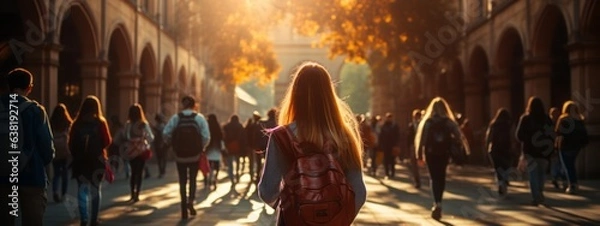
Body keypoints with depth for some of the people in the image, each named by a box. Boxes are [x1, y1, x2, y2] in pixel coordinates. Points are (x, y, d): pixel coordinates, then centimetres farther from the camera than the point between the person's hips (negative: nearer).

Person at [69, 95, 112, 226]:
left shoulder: (77, 123, -3)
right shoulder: (100, 123, -6)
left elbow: (71, 143, -1)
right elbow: (107, 142, -6)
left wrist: (76, 155, 14)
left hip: (80, 160, 1)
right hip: (97, 160, 0)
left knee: (82, 190, 5)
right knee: (95, 189, 11)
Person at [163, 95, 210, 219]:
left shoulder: (175, 117, -2)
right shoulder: (199, 118, -4)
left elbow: (166, 133, -11)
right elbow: (206, 136, -12)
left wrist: (173, 144, 4)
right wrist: (201, 147, 3)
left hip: (180, 155, 0)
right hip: (195, 154, 0)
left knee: (182, 181, 11)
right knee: (192, 179, 17)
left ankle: (184, 209, 9)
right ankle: (190, 201, -4)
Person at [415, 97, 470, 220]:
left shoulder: (428, 122, -4)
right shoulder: (449, 122, 0)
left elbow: (422, 138, -7)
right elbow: (458, 136, -7)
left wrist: (420, 153, -3)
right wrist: (465, 147, -6)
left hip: (431, 153, -2)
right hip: (444, 153, 2)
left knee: (434, 177, -1)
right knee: (441, 176, 16)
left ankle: (437, 203, -20)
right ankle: (438, 202, 23)